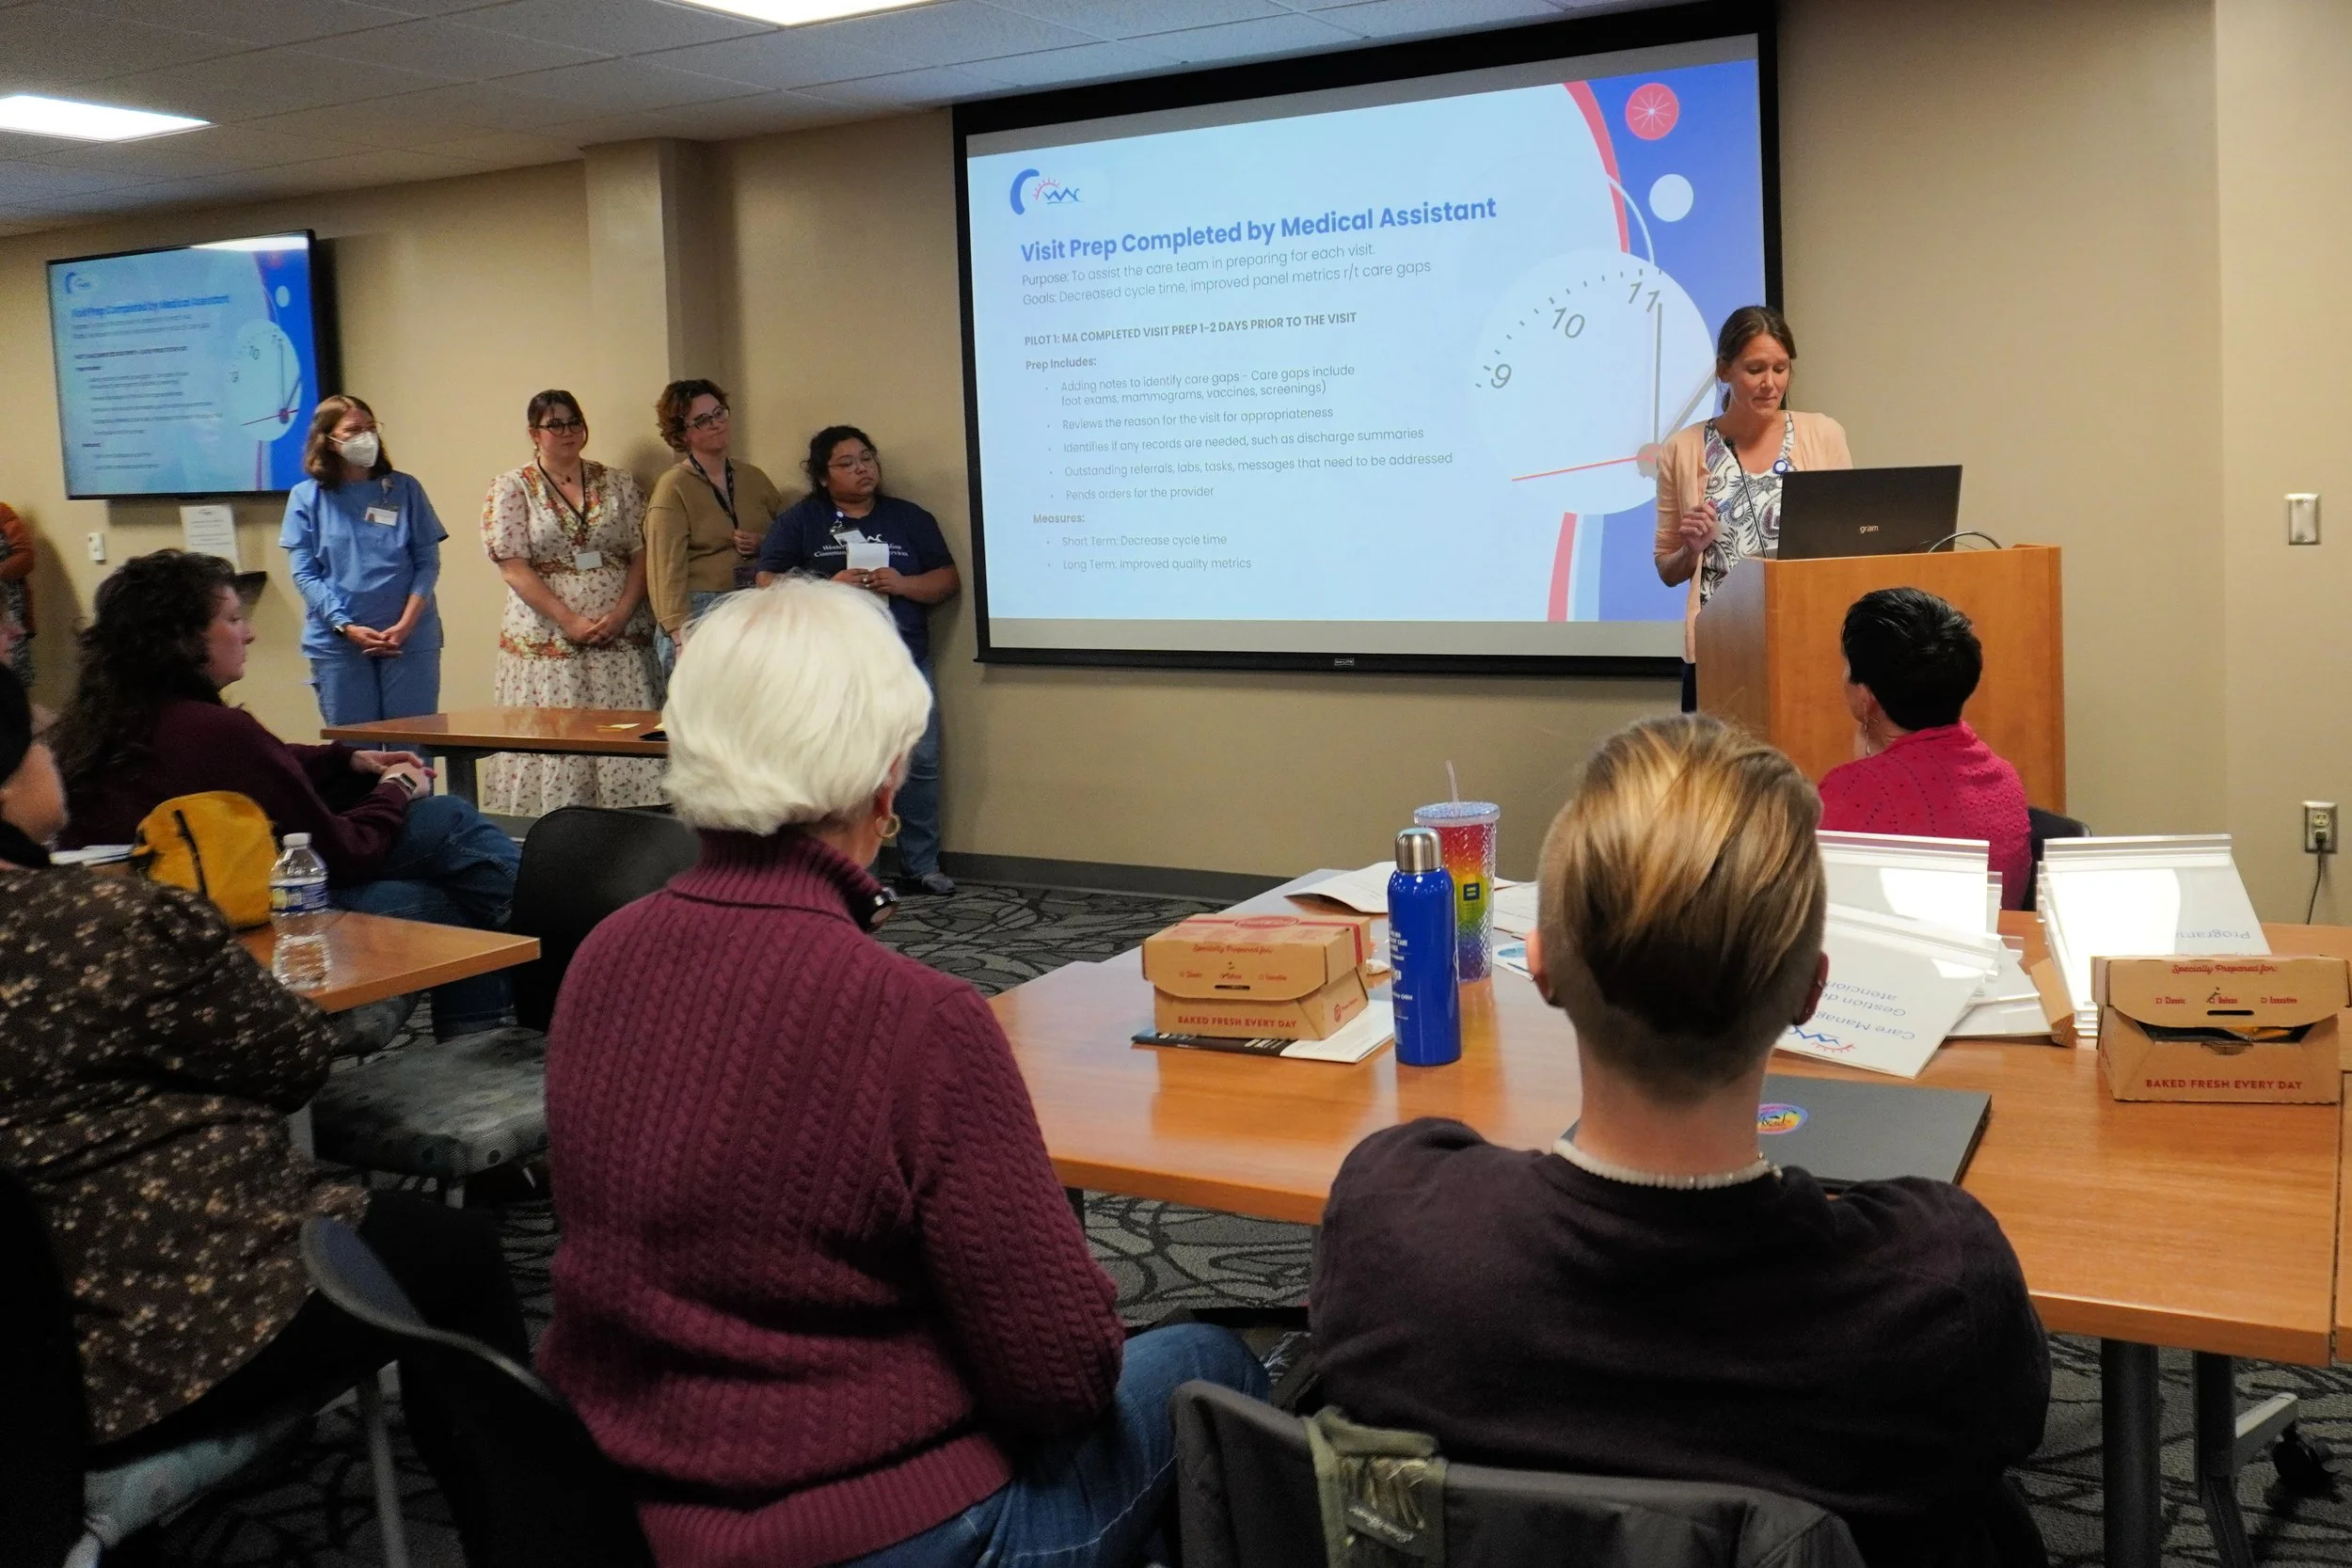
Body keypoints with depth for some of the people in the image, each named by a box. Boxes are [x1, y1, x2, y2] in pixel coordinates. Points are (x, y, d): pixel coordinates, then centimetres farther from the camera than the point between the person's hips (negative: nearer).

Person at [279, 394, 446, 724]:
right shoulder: (306, 497, 5)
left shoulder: (405, 489, 7)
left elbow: (428, 562, 3)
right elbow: (304, 574, 1)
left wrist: (405, 625, -9)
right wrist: (346, 627, -12)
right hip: (338, 643, 0)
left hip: (410, 638, 0)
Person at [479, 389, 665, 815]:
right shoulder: (513, 488, 4)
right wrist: (570, 621, -13)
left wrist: (621, 613, -9)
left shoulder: (618, 484, 11)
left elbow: (641, 554, 7)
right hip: (547, 642, -2)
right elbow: (514, 568, -4)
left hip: (620, 639, 2)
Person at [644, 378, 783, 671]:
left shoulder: (753, 478, 15)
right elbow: (667, 569, -10)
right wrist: (681, 637, -19)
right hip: (698, 615, -5)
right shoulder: (673, 488, -1)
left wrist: (762, 545, 1)